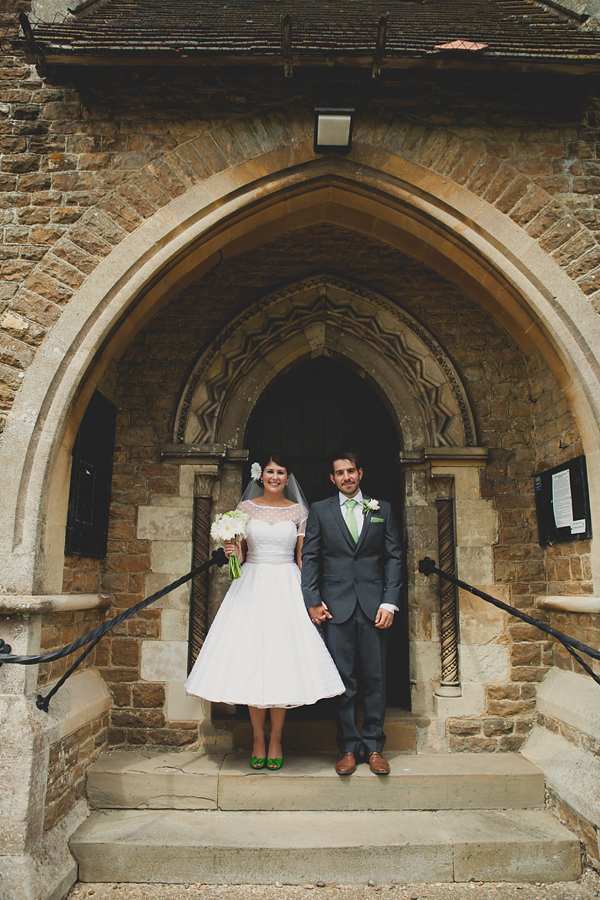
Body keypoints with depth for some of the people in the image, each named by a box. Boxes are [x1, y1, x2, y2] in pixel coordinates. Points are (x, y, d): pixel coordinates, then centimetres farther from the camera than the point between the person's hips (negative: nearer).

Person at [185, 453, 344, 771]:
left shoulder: (298, 511, 4)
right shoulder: (245, 508, 6)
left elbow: (301, 558, 5)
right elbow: (239, 555, 9)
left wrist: (307, 597, -2)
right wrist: (232, 552, -13)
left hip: (286, 588, 0)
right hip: (252, 587, 1)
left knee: (283, 660, 0)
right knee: (250, 661, 1)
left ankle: (275, 741, 15)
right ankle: (258, 740, 16)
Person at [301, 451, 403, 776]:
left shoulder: (382, 510, 10)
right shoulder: (319, 510, 7)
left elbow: (394, 558, 8)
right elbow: (309, 558, 5)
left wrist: (390, 602, -1)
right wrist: (312, 601, -3)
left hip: (374, 606, 1)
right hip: (336, 606, -1)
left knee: (375, 678, 6)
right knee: (343, 680, 4)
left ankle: (374, 746, 20)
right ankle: (348, 748, 17)